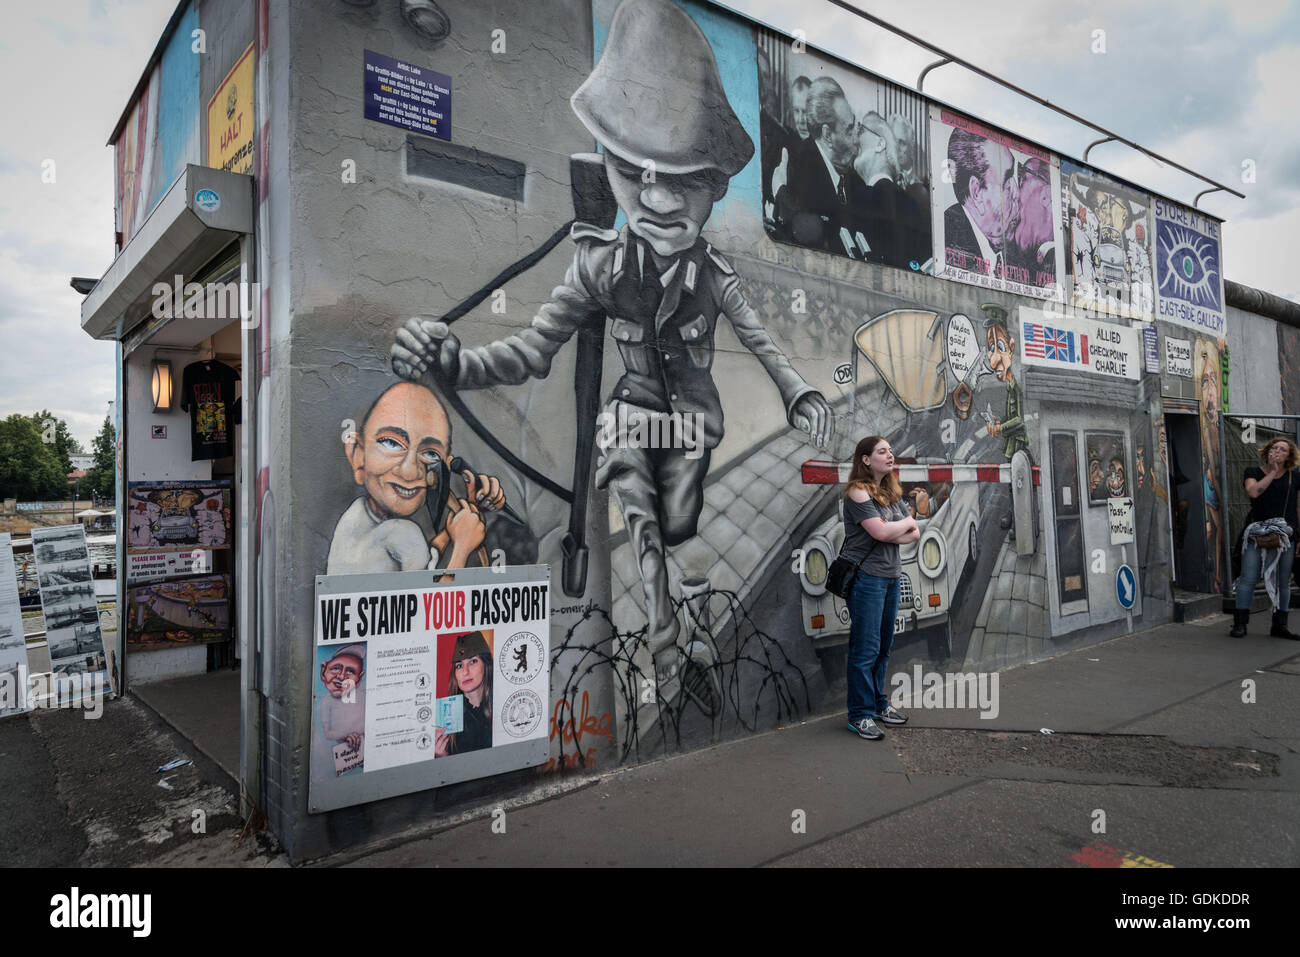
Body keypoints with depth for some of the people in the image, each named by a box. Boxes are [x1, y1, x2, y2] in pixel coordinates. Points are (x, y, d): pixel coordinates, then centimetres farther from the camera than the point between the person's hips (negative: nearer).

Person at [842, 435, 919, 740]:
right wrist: (906, 523, -2)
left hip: (891, 575, 8)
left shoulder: (892, 493, 14)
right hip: (865, 577, -8)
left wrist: (892, 533, -10)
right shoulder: (858, 492, -11)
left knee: (884, 645, 14)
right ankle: (860, 715, 5)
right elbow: (881, 532, -20)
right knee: (865, 648, -4)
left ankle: (879, 703, 27)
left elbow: (915, 533, 9)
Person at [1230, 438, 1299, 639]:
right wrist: (1273, 472, -7)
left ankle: (1279, 626, 17)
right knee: (1248, 578, -7)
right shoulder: (1253, 472, 6)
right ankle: (1239, 624, -1)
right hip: (1256, 533, -2)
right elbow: (1253, 491, -14)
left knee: (1283, 582, 7)